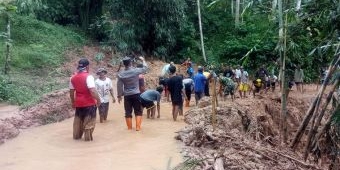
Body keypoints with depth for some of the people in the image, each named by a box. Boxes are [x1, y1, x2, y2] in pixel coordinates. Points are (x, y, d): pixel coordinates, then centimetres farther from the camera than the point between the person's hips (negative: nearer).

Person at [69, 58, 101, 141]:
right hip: (89, 103, -6)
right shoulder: (88, 77, -17)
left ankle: (76, 136, 29)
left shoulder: (73, 78, 5)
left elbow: (71, 92, 11)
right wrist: (98, 100, -14)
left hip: (78, 103, 6)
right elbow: (93, 91, -25)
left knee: (78, 120, 19)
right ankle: (88, 137, 11)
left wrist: (73, 102, 22)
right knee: (89, 121, 5)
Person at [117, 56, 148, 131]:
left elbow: (119, 86, 1)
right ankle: (138, 127, 4)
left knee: (128, 112, 8)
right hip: (136, 94, -2)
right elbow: (145, 68, 7)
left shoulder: (121, 74, -4)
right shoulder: (135, 71, -10)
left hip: (127, 96, 2)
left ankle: (129, 128, 14)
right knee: (138, 111, 8)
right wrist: (143, 60, 22)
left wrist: (119, 96, 11)